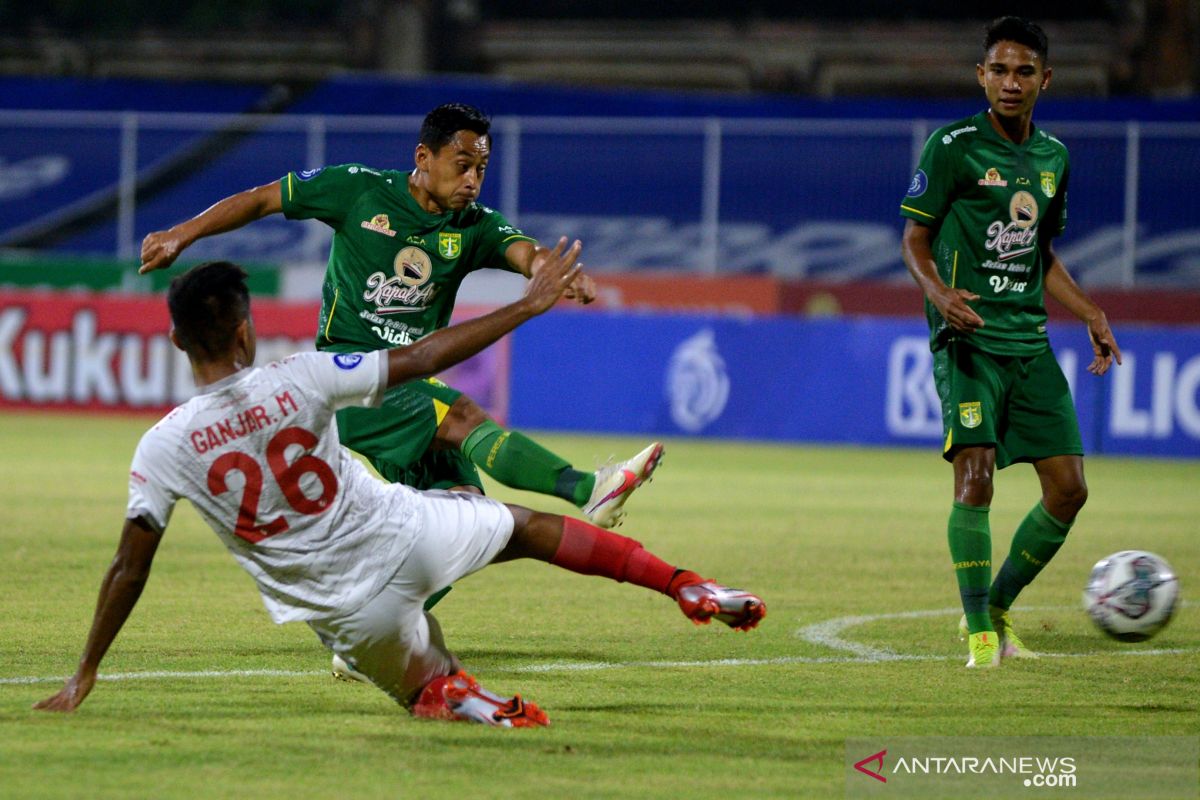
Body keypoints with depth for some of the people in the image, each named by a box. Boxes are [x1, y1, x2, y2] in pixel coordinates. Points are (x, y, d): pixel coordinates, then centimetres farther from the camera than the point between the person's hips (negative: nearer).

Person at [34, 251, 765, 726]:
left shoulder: (164, 447, -11)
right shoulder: (298, 381, -13)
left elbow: (129, 569, -9)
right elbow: (423, 359, -8)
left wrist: (86, 675, 1)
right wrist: (528, 306, 2)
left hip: (351, 615, 1)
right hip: (406, 538, -1)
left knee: (426, 685, 29)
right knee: (526, 526, 25)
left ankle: (448, 694, -8)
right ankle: (686, 586, 24)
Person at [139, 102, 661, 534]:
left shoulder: (475, 227, 6)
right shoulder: (359, 190, 0)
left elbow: (522, 252, -15)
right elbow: (261, 200, 8)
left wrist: (549, 267, -39)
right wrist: (181, 236, 4)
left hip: (415, 382, 5)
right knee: (461, 417, -29)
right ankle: (586, 491, -44)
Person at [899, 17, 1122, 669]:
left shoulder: (1053, 156, 13)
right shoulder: (954, 146, -5)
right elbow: (914, 240, -3)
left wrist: (1091, 315, 14)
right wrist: (939, 293, -23)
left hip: (1030, 340, 6)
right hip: (968, 338, -6)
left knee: (1068, 488, 0)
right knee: (976, 471, -20)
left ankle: (997, 608, 18)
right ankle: (979, 633, -12)